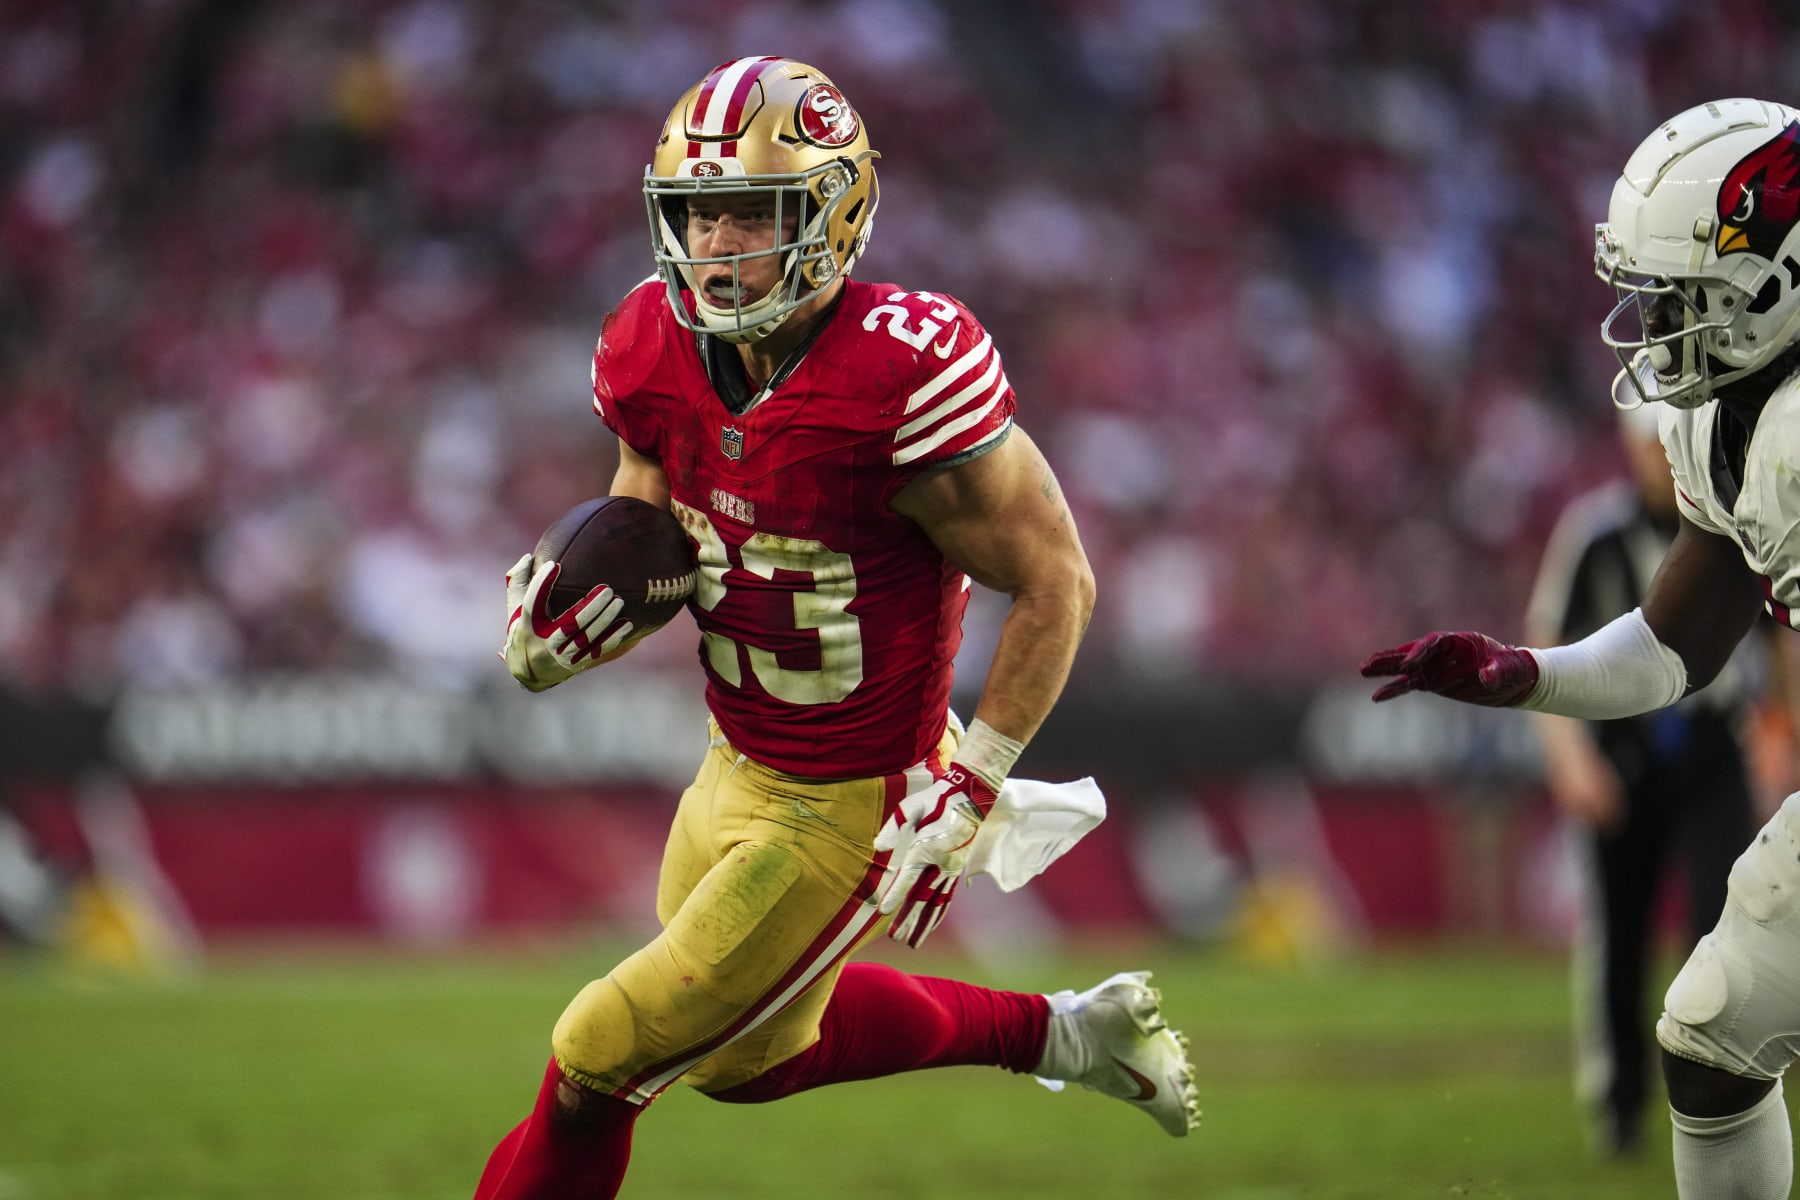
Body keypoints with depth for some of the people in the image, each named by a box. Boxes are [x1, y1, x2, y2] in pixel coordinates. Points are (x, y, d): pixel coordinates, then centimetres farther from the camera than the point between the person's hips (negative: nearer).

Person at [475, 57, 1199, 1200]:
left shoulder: (904, 374, -30)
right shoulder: (658, 350, -9)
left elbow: (1056, 583, -20)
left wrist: (963, 792, -22)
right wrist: (579, 612, -15)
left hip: (849, 808, -8)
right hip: (740, 767, 8)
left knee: (599, 1065, -1)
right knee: (749, 1052, 28)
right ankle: (1066, 1032, 41)